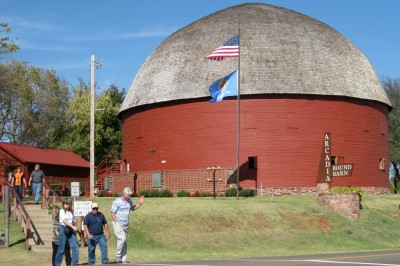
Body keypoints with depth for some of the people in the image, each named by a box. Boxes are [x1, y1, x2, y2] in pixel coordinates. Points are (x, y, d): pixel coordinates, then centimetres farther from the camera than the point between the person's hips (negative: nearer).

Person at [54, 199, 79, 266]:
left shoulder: (71, 212, 12)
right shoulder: (62, 211, -3)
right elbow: (64, 220, -16)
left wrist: (74, 221, 1)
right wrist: (73, 227, -25)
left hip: (71, 230, 5)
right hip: (63, 229, -5)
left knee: (75, 247, -5)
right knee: (61, 249, -1)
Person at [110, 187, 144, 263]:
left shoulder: (129, 201, 9)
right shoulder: (117, 201, -12)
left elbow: (133, 208, 26)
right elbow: (112, 213, -11)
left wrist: (140, 203, 10)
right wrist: (116, 223, -16)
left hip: (125, 225, 7)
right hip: (118, 224, -7)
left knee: (124, 243, 7)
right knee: (122, 238, -22)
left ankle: (123, 261, 11)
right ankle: (118, 256, -7)